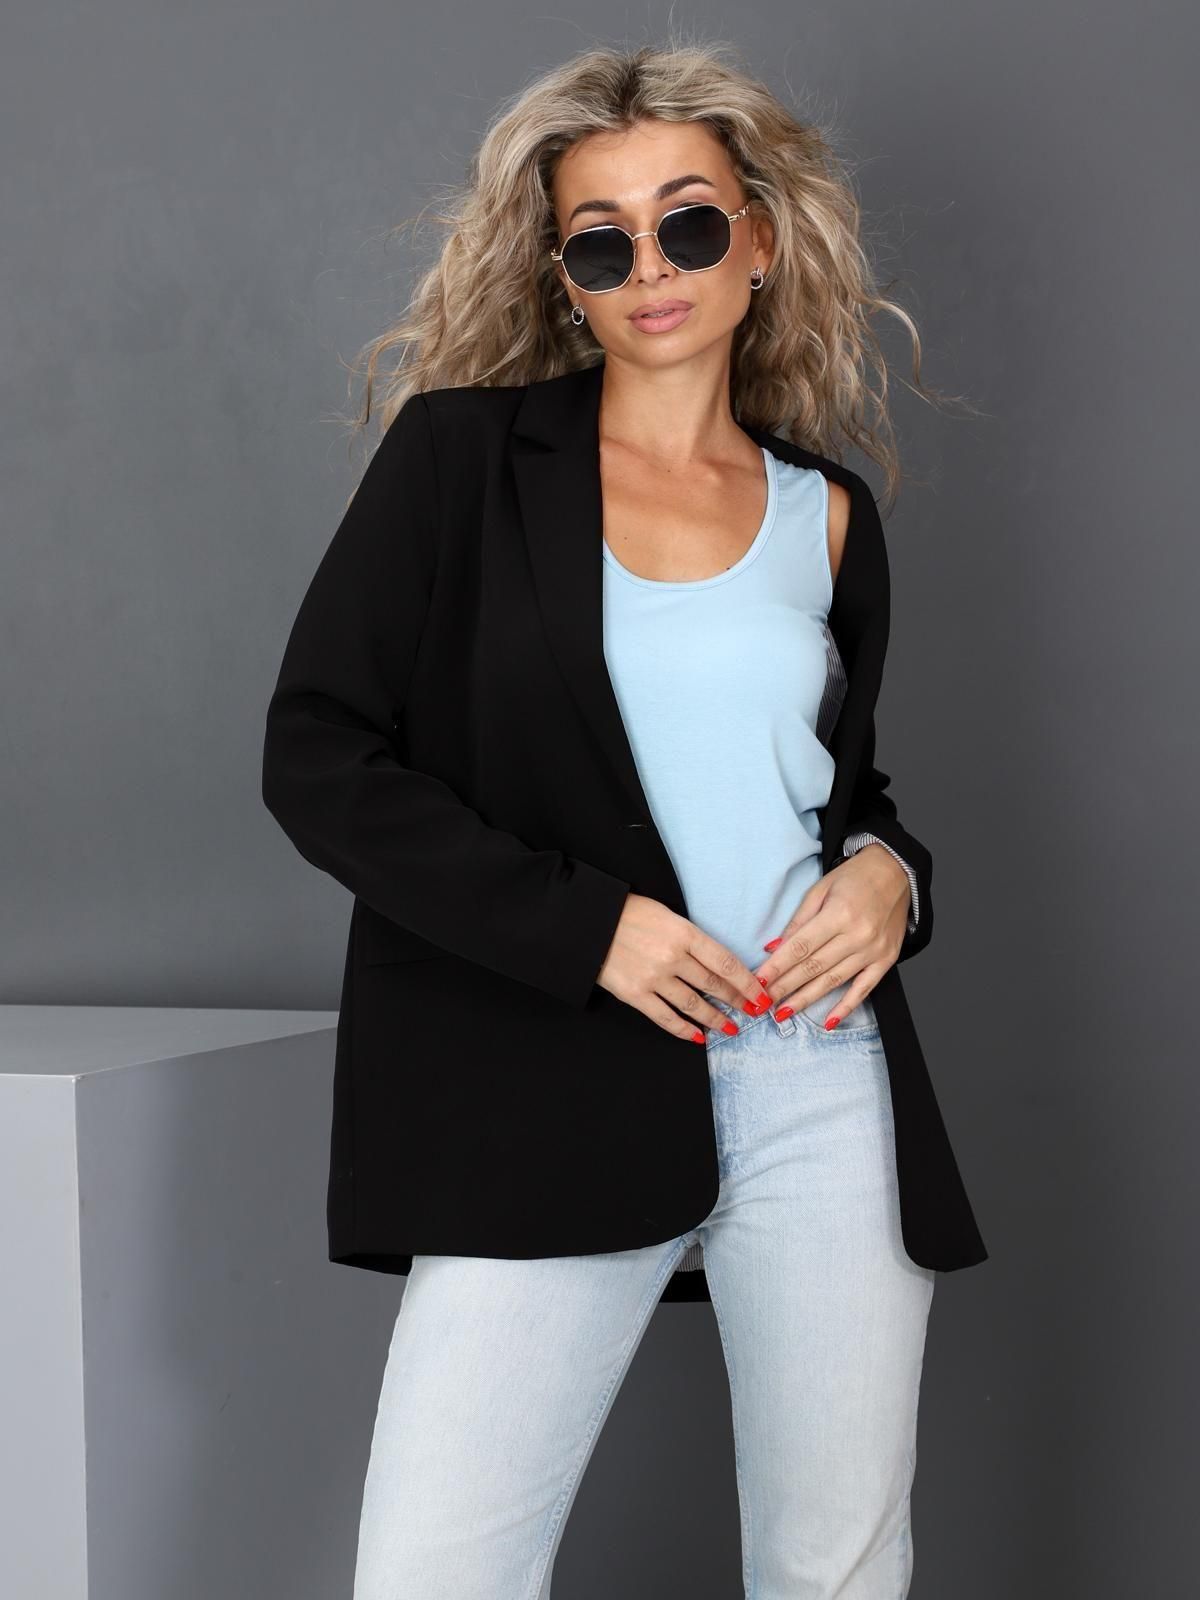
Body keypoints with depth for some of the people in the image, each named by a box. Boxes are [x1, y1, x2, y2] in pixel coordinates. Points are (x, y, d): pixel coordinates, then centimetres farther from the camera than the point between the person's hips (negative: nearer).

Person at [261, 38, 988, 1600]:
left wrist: (888, 873, 0)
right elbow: (316, 756, -2)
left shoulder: (825, 514, 14)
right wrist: (583, 925, -10)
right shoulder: (463, 451, 3)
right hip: (554, 1099, -3)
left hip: (821, 1083, 3)